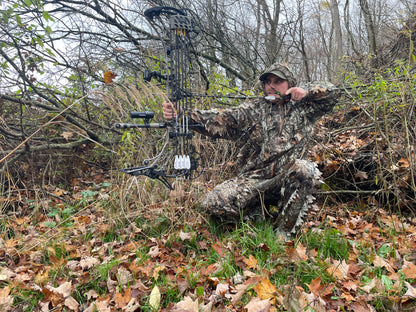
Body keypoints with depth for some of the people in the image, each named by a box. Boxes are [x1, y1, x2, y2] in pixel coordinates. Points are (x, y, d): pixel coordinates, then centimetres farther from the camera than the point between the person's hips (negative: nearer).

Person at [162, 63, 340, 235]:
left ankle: (285, 231, -16)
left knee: (302, 168, -35)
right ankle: (264, 214, 5)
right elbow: (218, 120, -3)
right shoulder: (251, 111, 9)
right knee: (213, 203, -20)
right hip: (252, 180, 1)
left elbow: (332, 93, 14)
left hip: (288, 180, 0)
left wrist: (307, 91, -6)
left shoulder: (302, 108, 13)